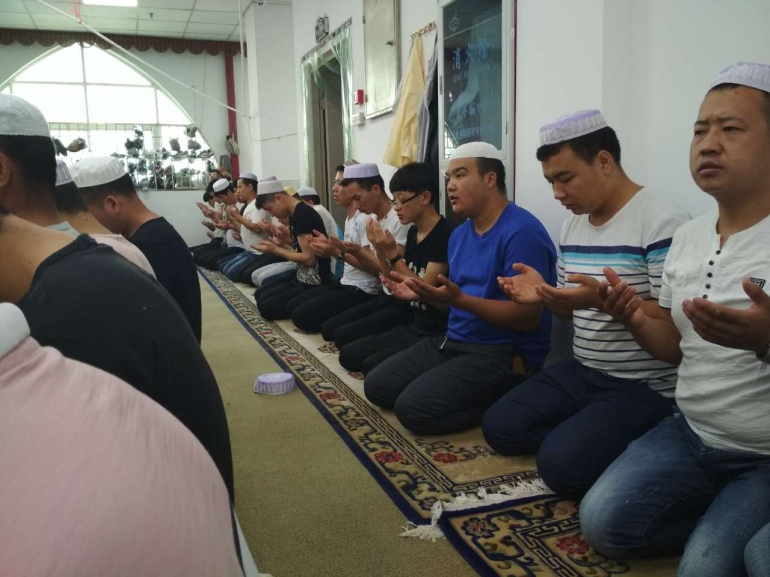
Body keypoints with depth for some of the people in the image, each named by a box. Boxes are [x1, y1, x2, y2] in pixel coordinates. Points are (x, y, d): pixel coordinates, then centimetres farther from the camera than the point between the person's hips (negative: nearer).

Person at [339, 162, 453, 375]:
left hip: (438, 335, -9)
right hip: (414, 326, 9)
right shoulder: (413, 233, 8)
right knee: (349, 355, 3)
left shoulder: (446, 235, -18)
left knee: (373, 366, -22)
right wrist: (381, 252, -4)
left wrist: (392, 254, -20)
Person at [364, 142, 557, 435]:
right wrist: (422, 294, -3)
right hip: (453, 342, 9)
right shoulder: (459, 234, 11)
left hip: (503, 353, -9)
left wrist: (459, 299, -30)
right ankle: (476, 394, 9)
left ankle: (501, 401, -2)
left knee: (414, 407, -24)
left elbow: (528, 317, -23)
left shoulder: (522, 231, -18)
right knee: (376, 385, 6)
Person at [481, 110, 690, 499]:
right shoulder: (572, 225, 8)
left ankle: (638, 451, 5)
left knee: (561, 463, -21)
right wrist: (544, 295, -7)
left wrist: (604, 298, -34)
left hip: (644, 387, -8)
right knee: (499, 427, 1)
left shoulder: (663, 221, -18)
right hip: (581, 372, 8)